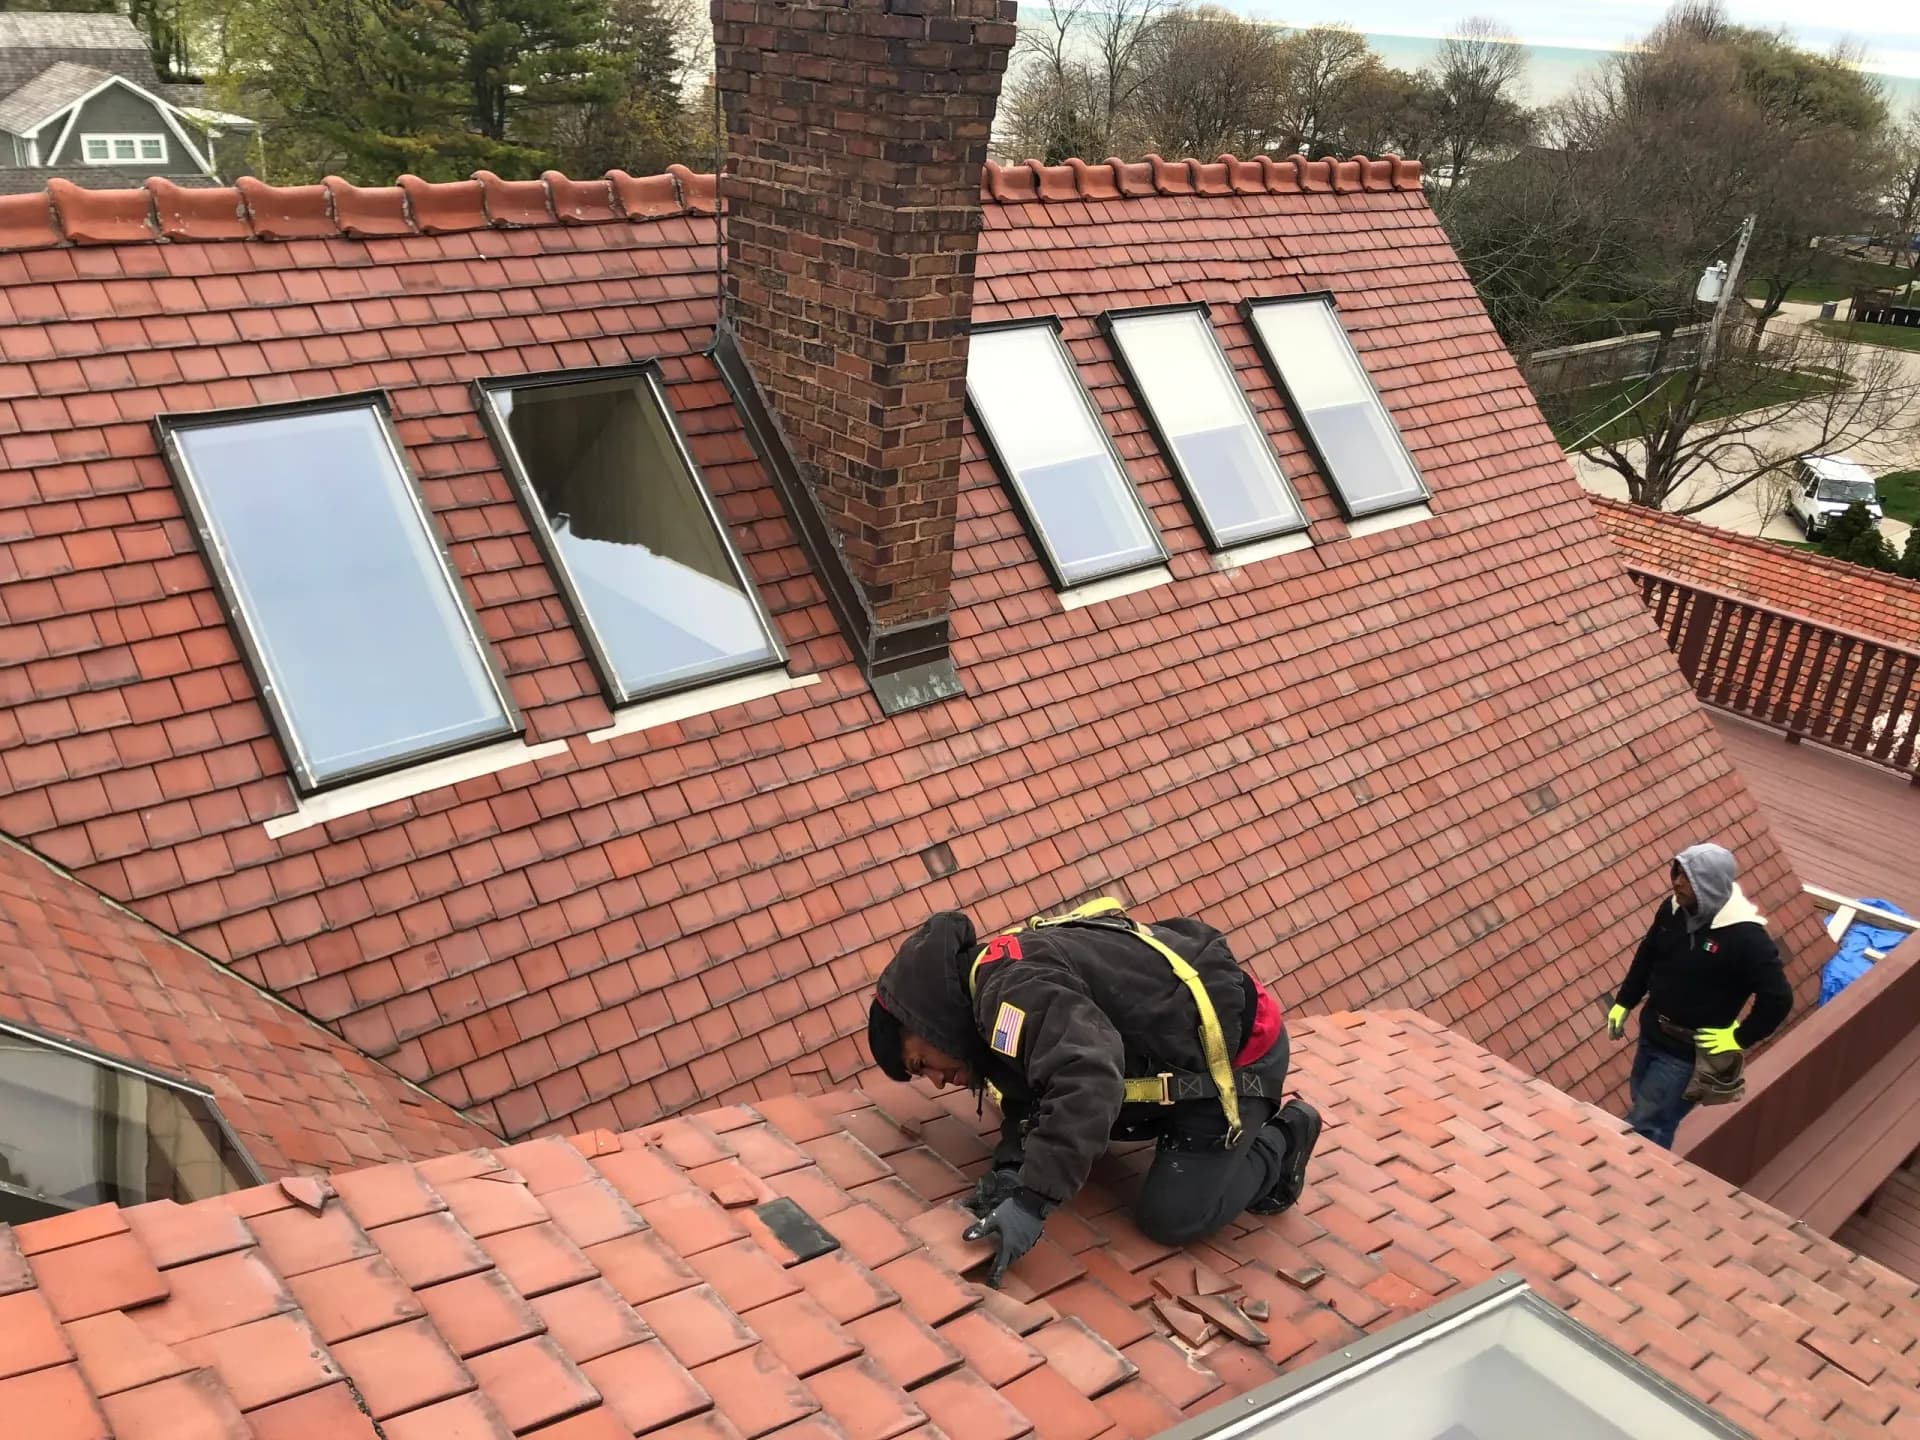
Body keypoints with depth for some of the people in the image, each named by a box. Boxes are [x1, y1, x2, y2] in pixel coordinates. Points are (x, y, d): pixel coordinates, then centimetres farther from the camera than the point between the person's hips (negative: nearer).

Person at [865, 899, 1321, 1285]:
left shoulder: (1011, 987, -27)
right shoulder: (1002, 976, 6)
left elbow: (1088, 1080, -40)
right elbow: (1031, 1093, 7)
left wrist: (1031, 1201, -39)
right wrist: (1010, 1166, -12)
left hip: (1237, 1045, -10)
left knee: (1171, 1218, -8)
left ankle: (1281, 1140, 11)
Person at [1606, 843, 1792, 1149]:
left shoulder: (1745, 937, -25)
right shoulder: (1673, 909, -5)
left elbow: (1778, 998, -19)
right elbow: (1646, 957, 12)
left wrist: (1739, 1039, -15)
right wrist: (1623, 1003, 13)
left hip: (1688, 1052, -7)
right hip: (1651, 1036, 7)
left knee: (1643, 1129, -5)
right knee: (1645, 1109, 22)